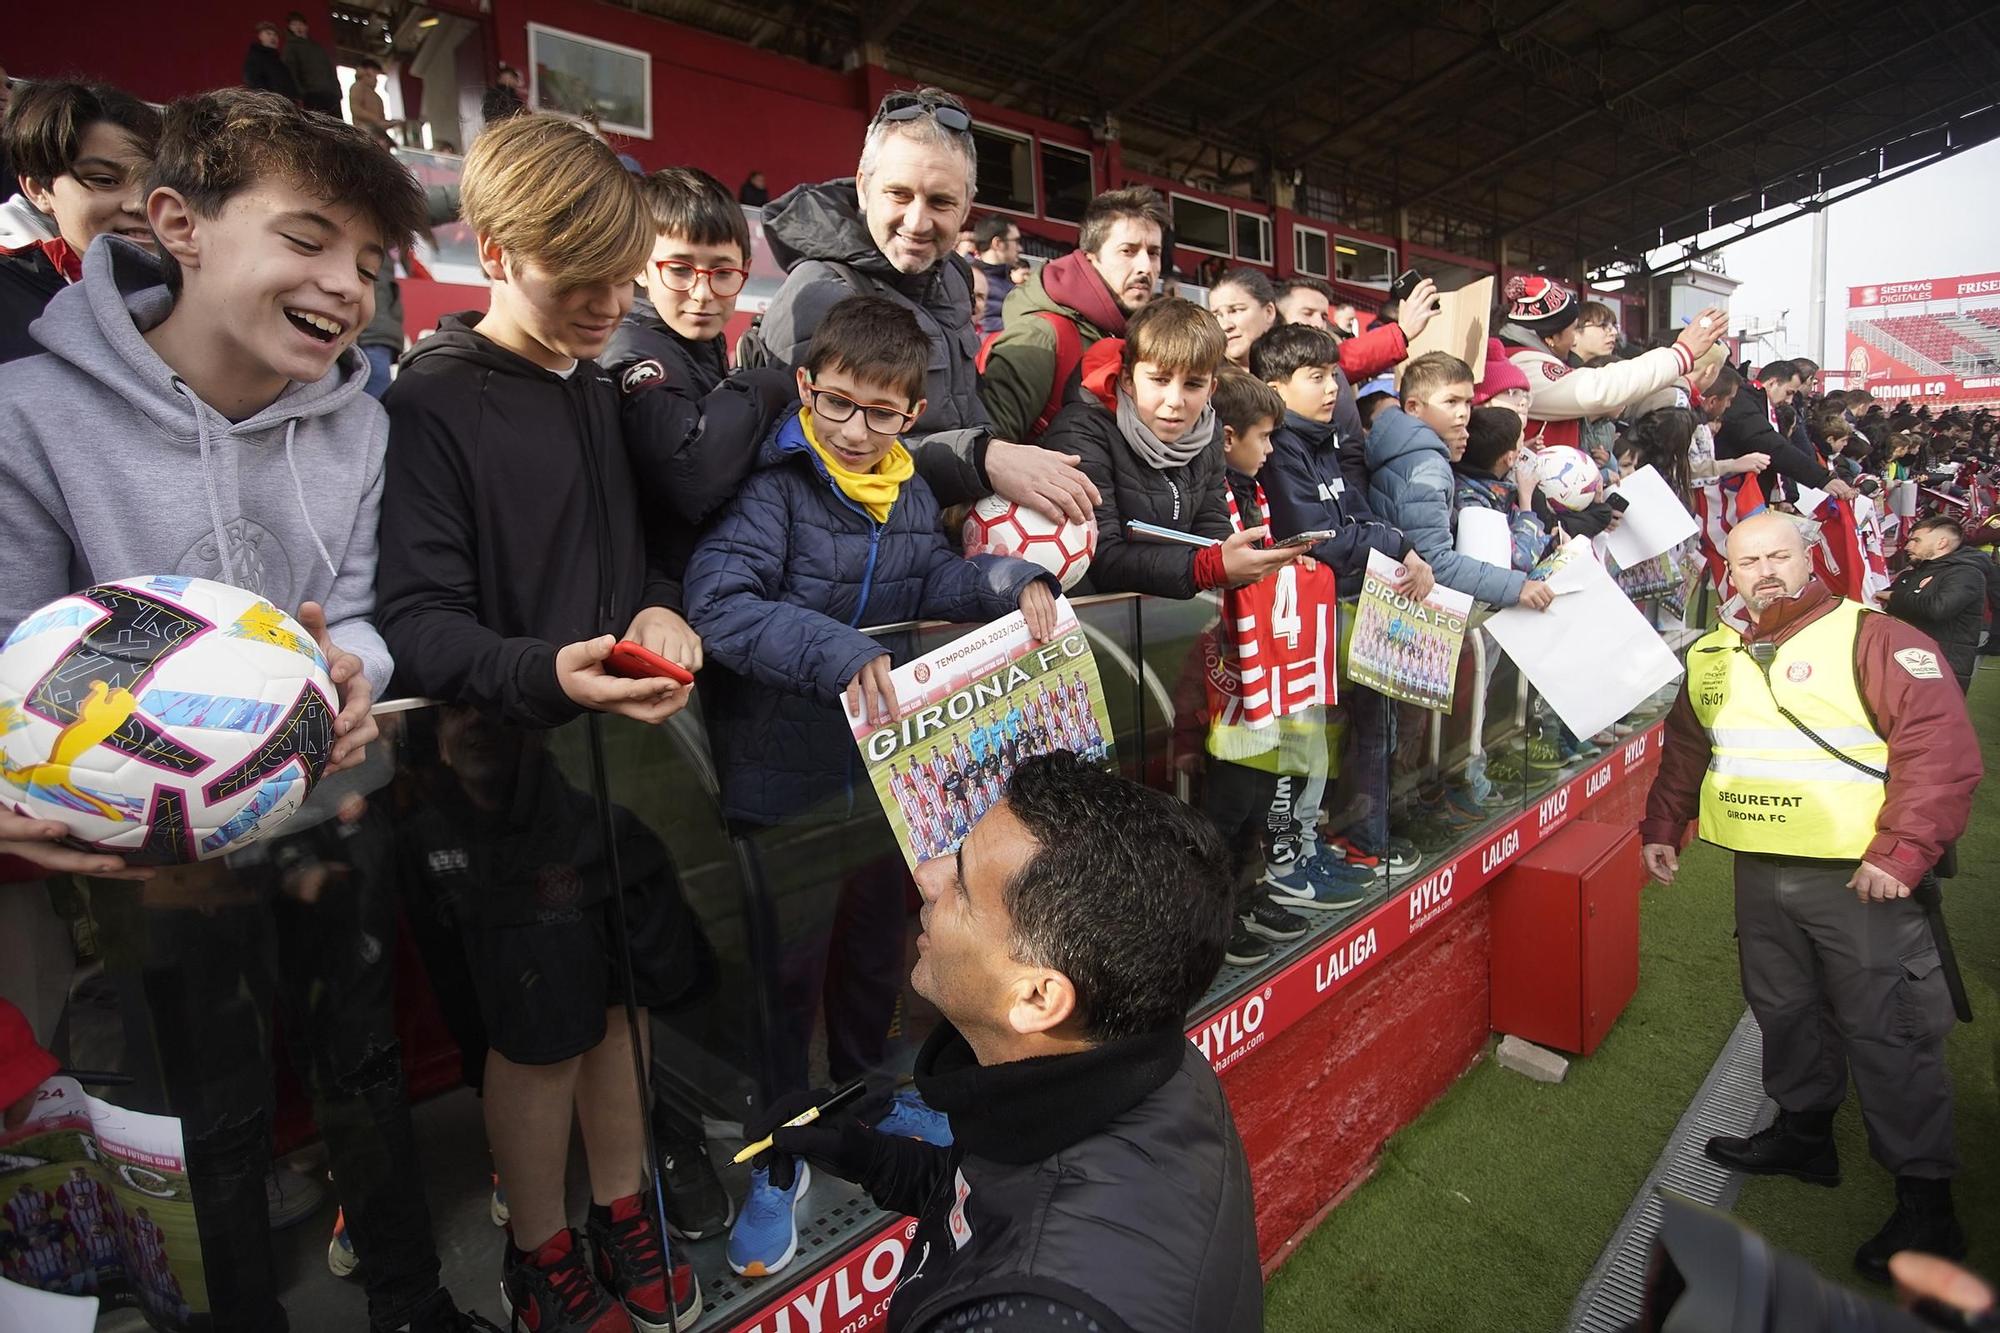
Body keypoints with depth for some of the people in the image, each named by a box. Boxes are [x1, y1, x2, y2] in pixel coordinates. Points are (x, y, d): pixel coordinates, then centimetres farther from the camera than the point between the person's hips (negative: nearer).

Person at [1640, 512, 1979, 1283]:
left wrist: (1902, 852, -22)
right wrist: (1662, 828, 16)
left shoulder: (1873, 639, -11)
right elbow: (1684, 750, 20)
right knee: (1784, 1010, 19)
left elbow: (1941, 749, -18)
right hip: (1761, 876, 6)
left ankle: (1926, 1204, 15)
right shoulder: (1711, 658, 10)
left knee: (1885, 1032, 1)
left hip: (1856, 879, -6)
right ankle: (1803, 1134, 38)